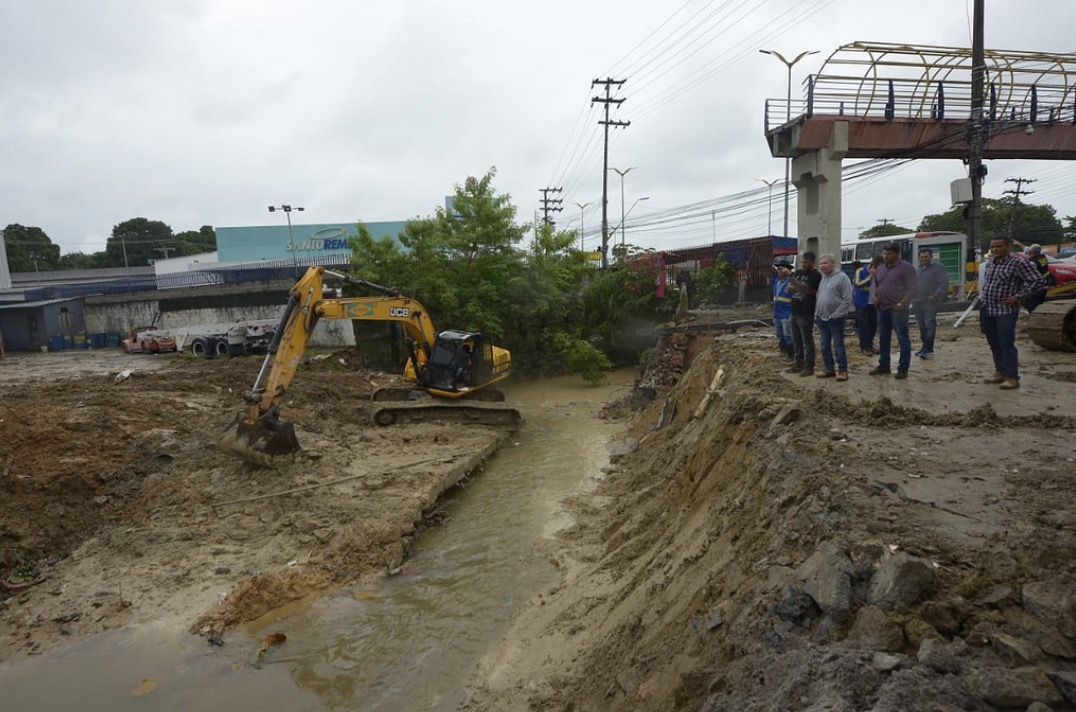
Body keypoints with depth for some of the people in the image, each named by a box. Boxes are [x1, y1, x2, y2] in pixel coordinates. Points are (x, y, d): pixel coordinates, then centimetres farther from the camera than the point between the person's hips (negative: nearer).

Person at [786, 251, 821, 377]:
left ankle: (809, 367, 1)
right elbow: (789, 288, 8)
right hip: (795, 312, 7)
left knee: (807, 341, -3)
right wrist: (800, 288, -10)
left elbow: (810, 291, -16)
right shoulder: (798, 272, 13)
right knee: (796, 340, 14)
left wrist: (797, 284, -21)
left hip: (806, 314, -7)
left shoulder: (816, 275, -8)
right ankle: (798, 363, 23)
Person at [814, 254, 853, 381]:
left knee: (838, 345, -2)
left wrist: (836, 314, -16)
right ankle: (829, 369, 20)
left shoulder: (842, 277, -9)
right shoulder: (822, 279, 13)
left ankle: (842, 370, 5)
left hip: (835, 318, -7)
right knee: (824, 346, 10)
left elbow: (847, 300, -14)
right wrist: (816, 313, 10)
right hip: (821, 318, 7)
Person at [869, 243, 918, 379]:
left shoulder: (906, 268, -7)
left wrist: (901, 304, -20)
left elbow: (912, 289, -12)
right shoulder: (881, 269, 15)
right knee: (883, 338, 12)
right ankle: (884, 366, 22)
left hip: (898, 310, -7)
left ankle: (903, 368, 3)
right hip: (882, 309, 7)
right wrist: (875, 297, 10)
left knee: (903, 339, -1)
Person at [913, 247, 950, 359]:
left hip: (930, 302, -7)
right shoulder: (918, 269, 19)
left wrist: (936, 296, -18)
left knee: (929, 326, -11)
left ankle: (927, 349, -15)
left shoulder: (938, 267, -3)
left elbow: (944, 283, -11)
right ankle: (926, 348, 17)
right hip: (918, 302, 7)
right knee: (922, 326, 9)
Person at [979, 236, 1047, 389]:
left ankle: (1012, 377, -1)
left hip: (1006, 311, -7)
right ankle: (1000, 373, 24)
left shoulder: (1018, 263, -12)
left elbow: (1039, 281, -14)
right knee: (994, 344, 13)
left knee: (1006, 344, -8)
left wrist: (1018, 297, -15)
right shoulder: (989, 263, 11)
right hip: (988, 310, 7)